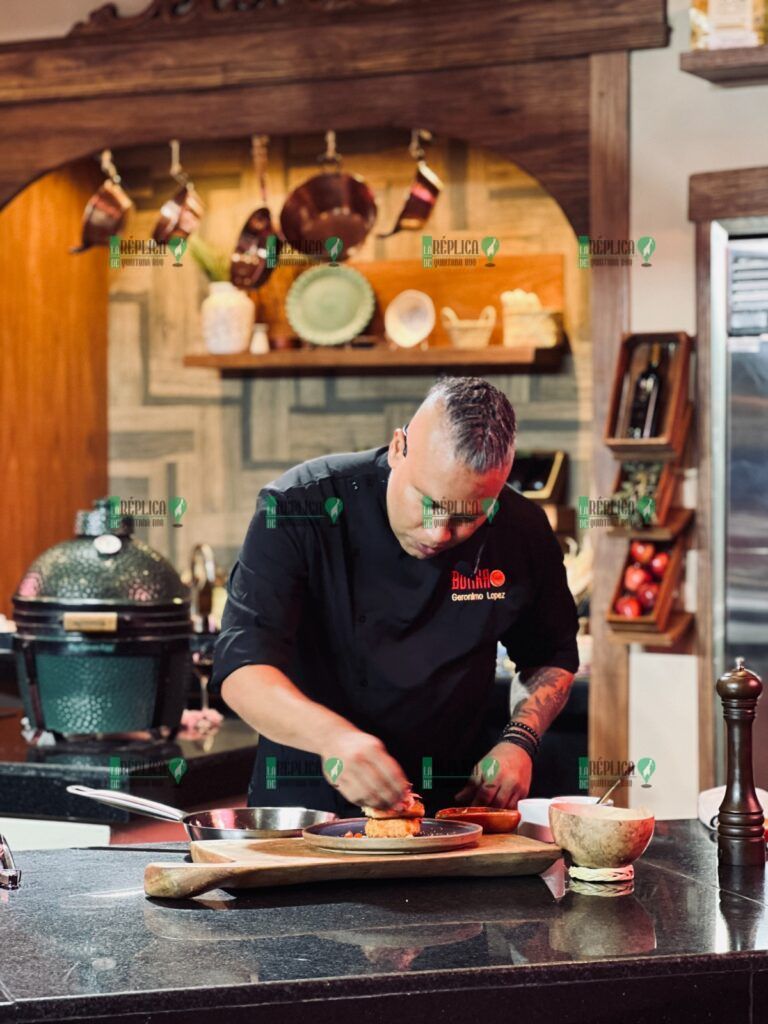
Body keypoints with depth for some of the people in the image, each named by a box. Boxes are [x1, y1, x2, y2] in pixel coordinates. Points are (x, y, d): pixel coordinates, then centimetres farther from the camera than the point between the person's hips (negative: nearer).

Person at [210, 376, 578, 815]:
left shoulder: (523, 532, -5)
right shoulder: (297, 509, -16)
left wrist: (520, 741, -3)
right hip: (307, 801, -2)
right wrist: (332, 735, -41)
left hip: (454, 800, 3)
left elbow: (553, 656, 14)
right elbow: (243, 669, -24)